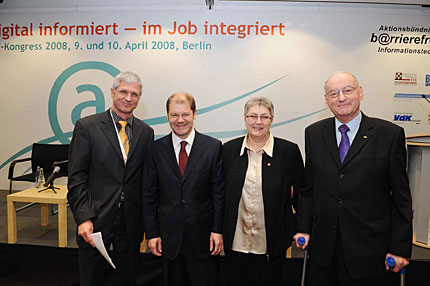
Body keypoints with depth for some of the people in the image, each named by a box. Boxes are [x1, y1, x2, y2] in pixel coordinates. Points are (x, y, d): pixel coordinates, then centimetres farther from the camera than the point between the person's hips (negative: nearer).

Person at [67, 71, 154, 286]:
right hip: (96, 220, -2)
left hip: (131, 222, 3)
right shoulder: (86, 127, -4)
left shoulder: (146, 132, 5)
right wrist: (84, 218, -14)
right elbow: (76, 178, -6)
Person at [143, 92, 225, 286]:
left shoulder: (213, 147, -5)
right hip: (169, 236, 2)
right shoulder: (155, 149, 0)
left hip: (203, 235, -1)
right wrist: (151, 233, 0)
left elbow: (219, 192, -4)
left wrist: (218, 230, -6)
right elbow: (149, 195, 3)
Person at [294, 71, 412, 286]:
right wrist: (304, 228, 4)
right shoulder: (314, 133, 3)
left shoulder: (390, 134, -6)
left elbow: (401, 197, -3)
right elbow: (308, 187, 7)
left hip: (367, 250, -2)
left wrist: (400, 248, -4)